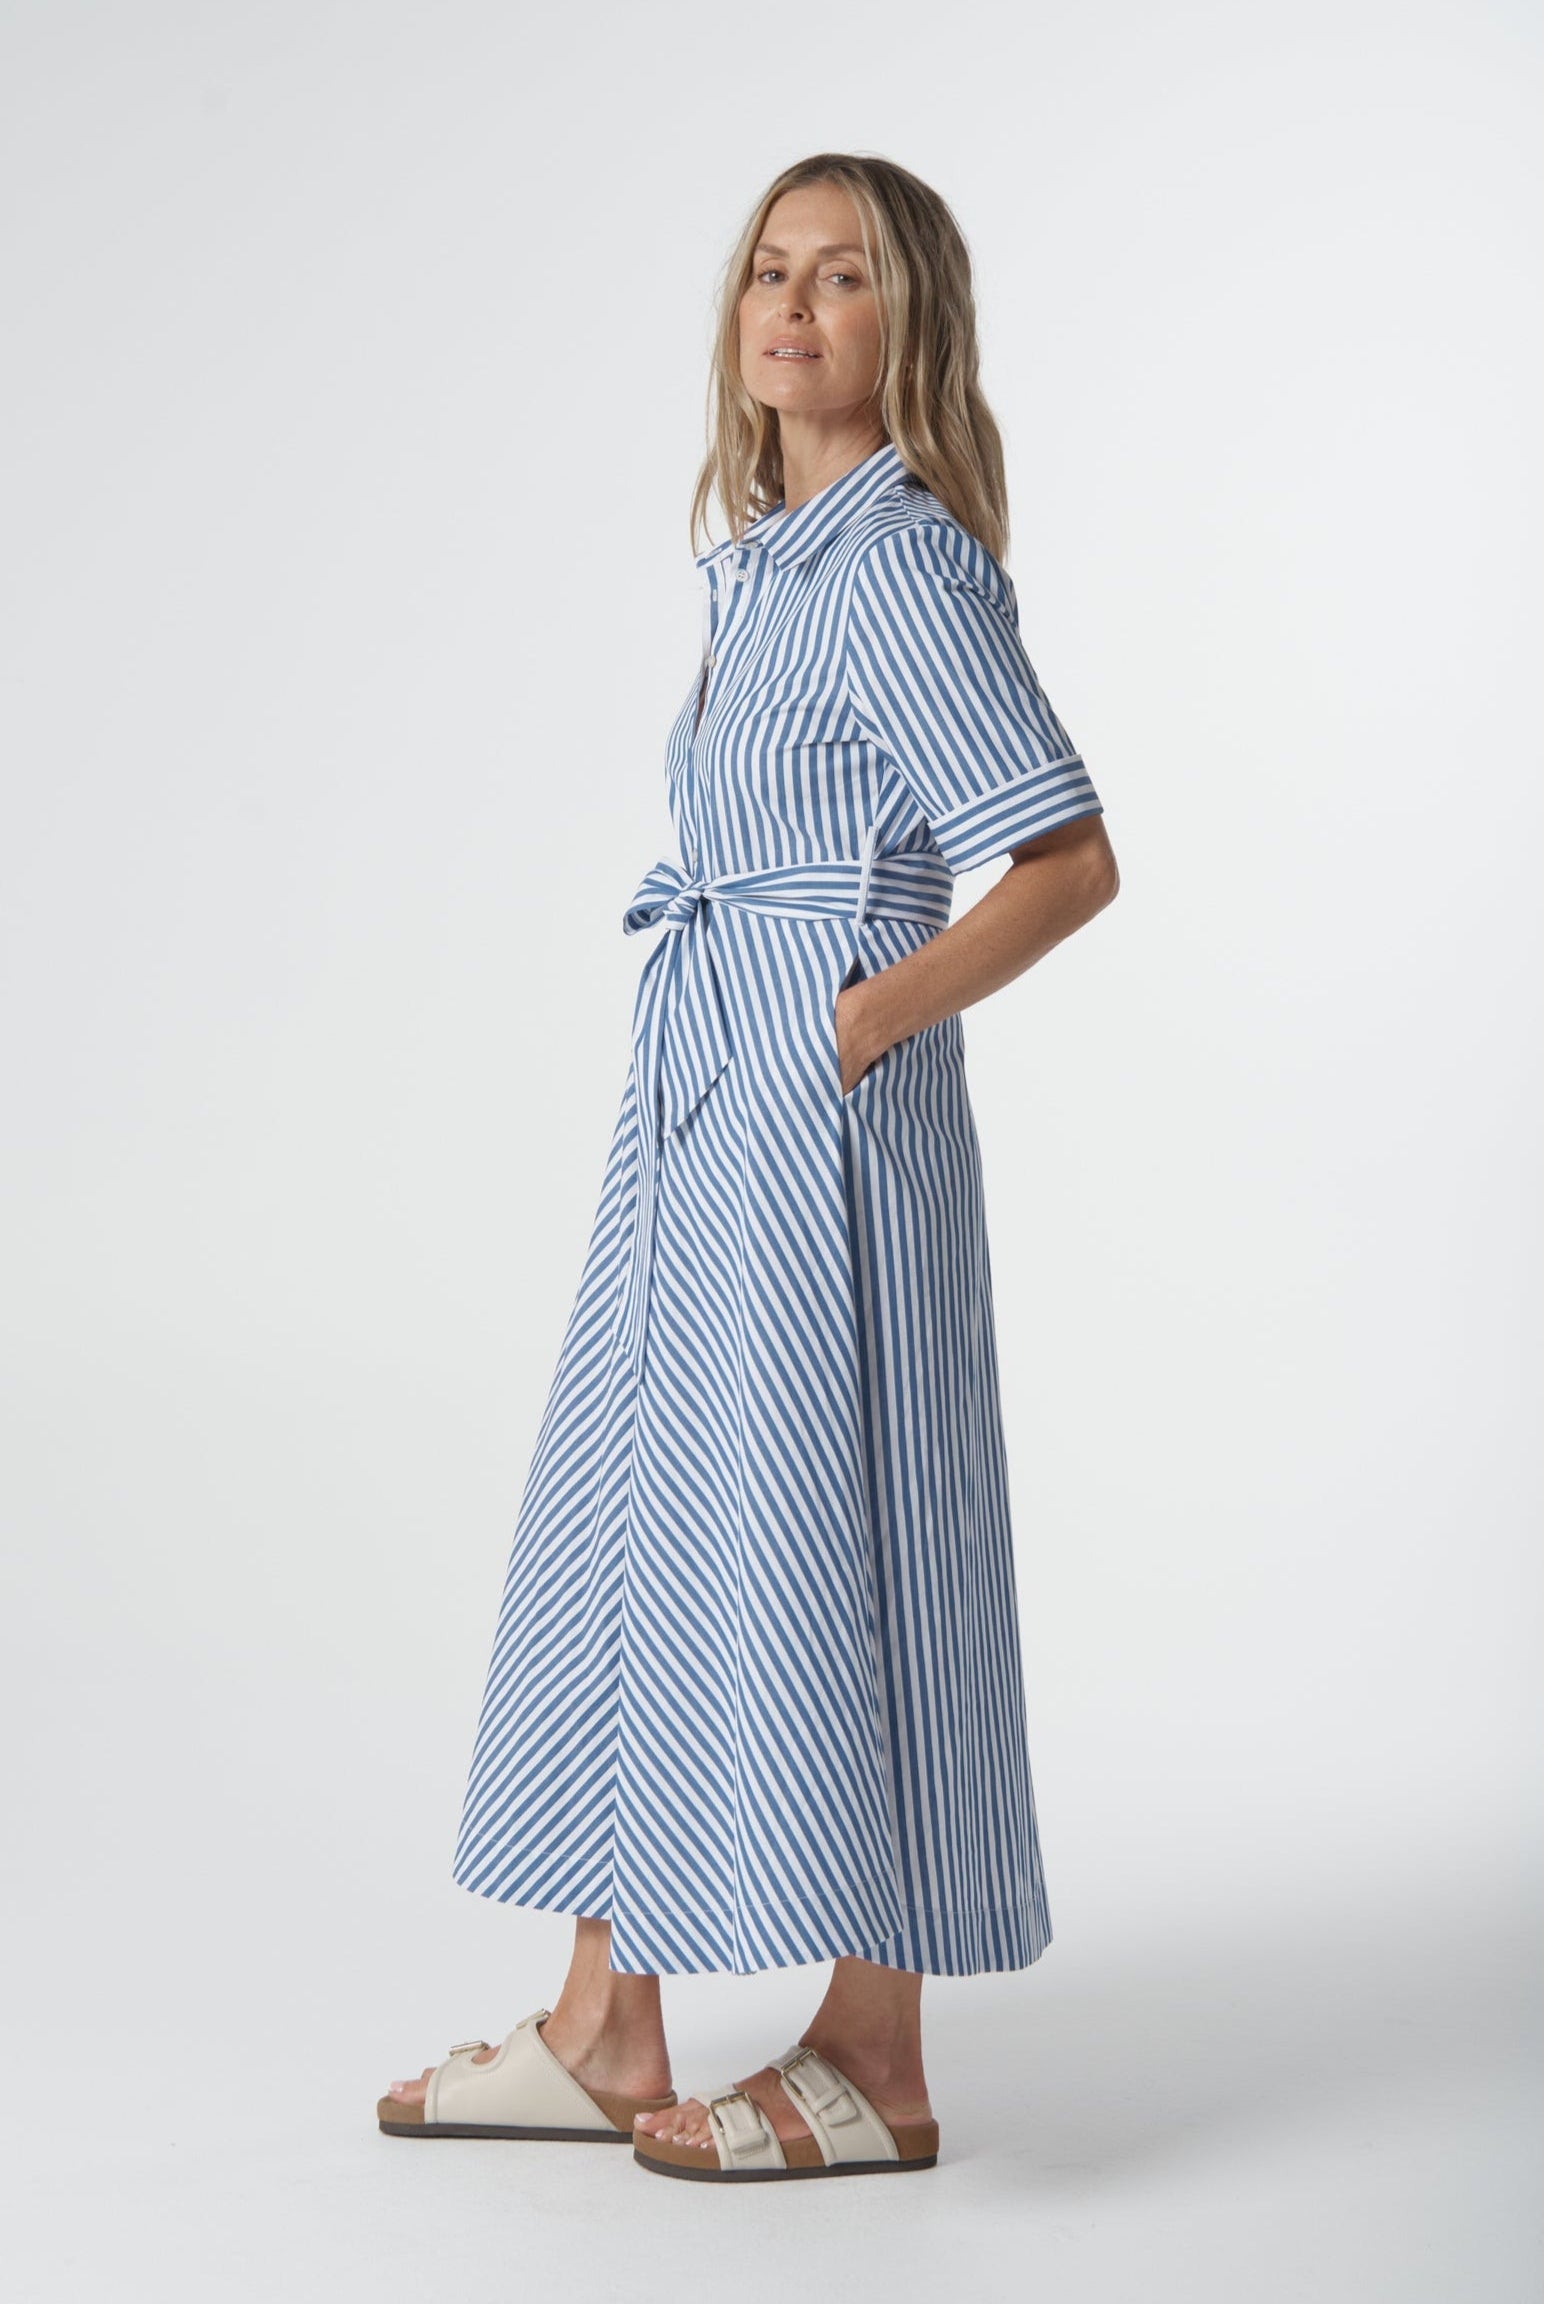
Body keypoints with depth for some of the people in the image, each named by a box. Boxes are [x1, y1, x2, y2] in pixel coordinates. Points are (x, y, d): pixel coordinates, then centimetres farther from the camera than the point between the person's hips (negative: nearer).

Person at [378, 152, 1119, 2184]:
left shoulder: (903, 560, -12)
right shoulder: (769, 558, 14)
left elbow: (1068, 862, -18)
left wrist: (862, 1028, -15)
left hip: (825, 1121, -9)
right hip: (702, 1106, 9)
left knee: (811, 1543, -2)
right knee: (623, 1521, 12)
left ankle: (873, 2068, 12)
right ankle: (606, 2031, 23)